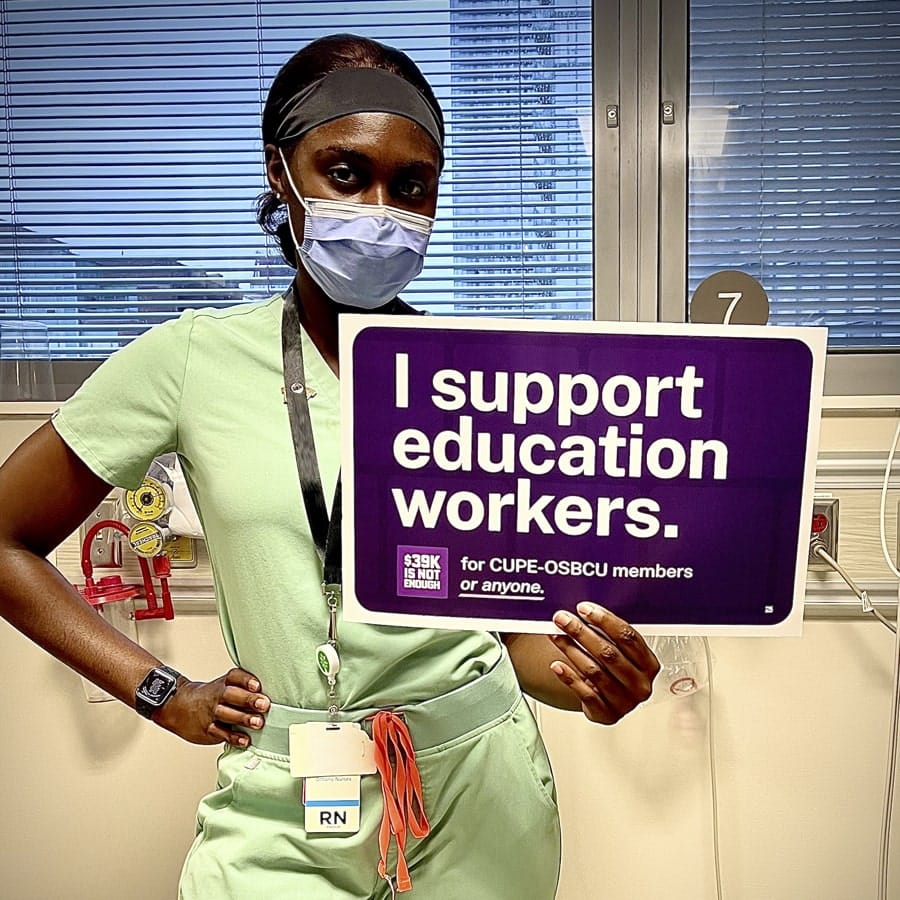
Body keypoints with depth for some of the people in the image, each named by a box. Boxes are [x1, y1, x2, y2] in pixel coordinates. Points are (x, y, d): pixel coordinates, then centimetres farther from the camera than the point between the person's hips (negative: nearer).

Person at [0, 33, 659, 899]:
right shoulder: (194, 359, -6)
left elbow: (522, 623, 3)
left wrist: (593, 675, -19)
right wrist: (165, 694, -3)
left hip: (481, 794, 2)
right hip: (282, 813, -1)